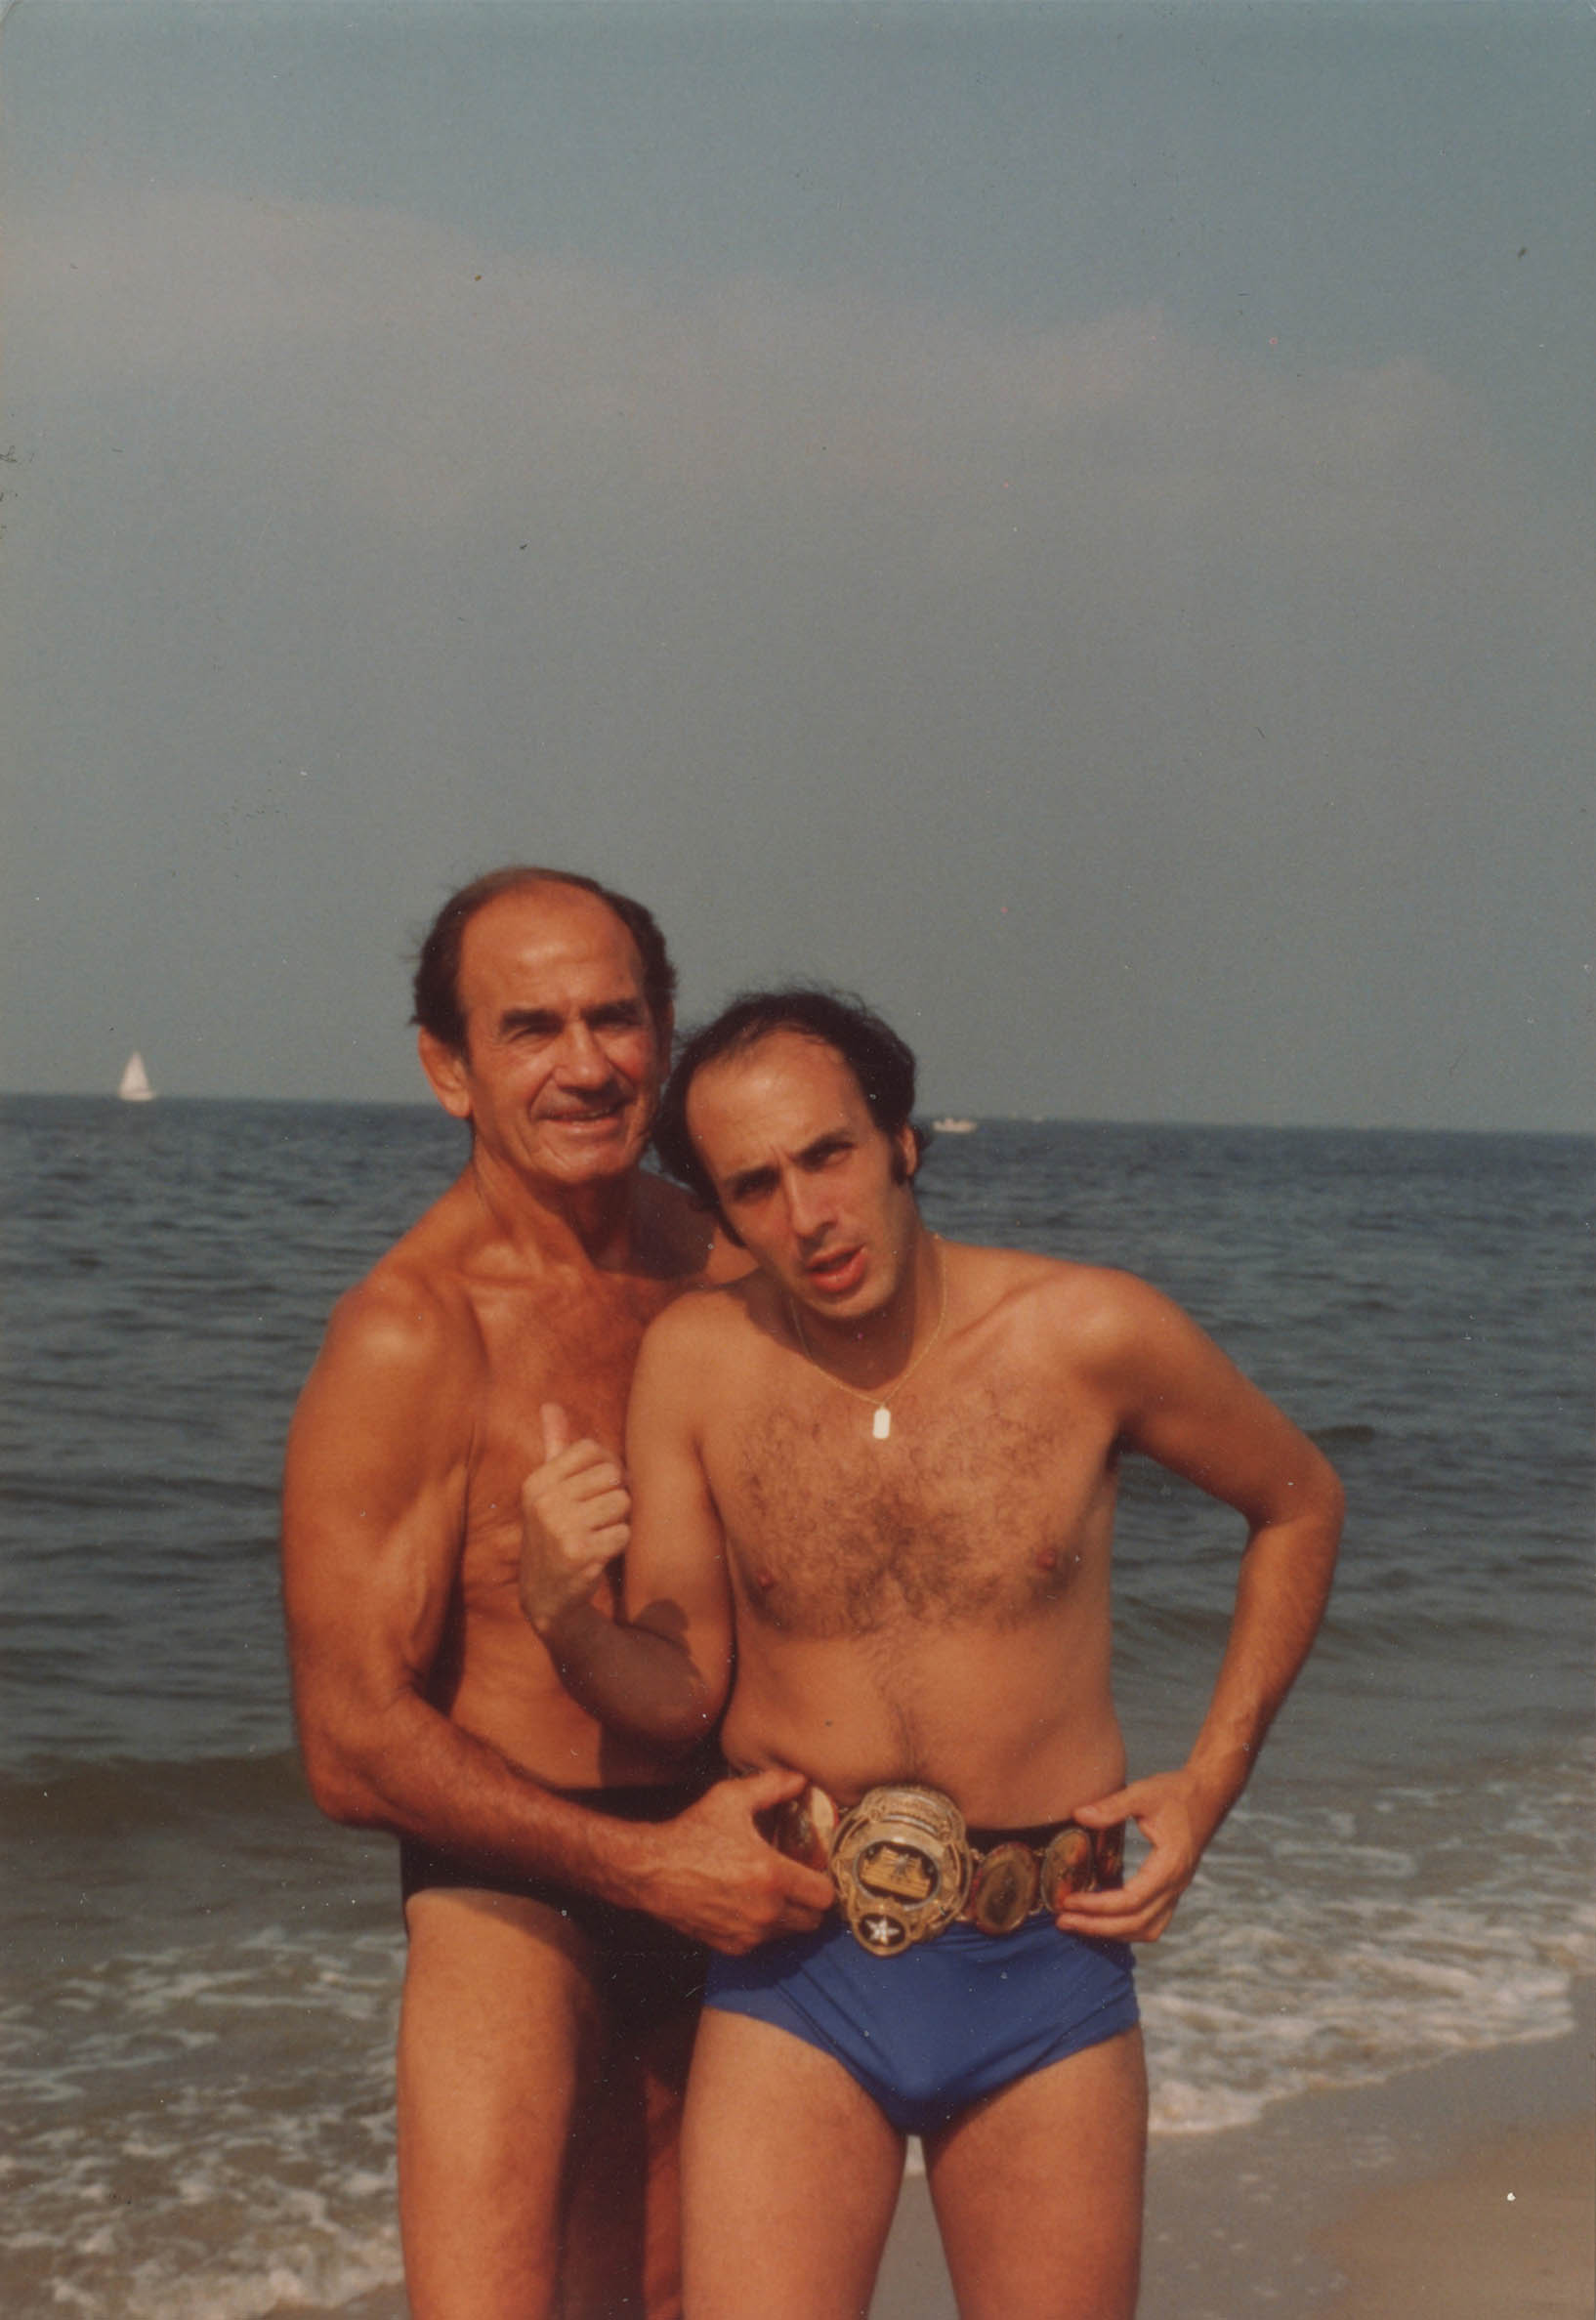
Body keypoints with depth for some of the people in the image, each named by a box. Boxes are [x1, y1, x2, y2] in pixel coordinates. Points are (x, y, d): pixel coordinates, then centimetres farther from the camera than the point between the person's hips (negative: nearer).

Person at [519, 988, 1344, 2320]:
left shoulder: (1091, 1336, -9)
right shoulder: (697, 1362, -5)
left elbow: (1300, 1506, 10)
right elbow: (680, 1697, 2)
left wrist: (1210, 1785, 3)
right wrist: (559, 1612, -20)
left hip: (1043, 1973, 0)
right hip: (797, 1972, 0)